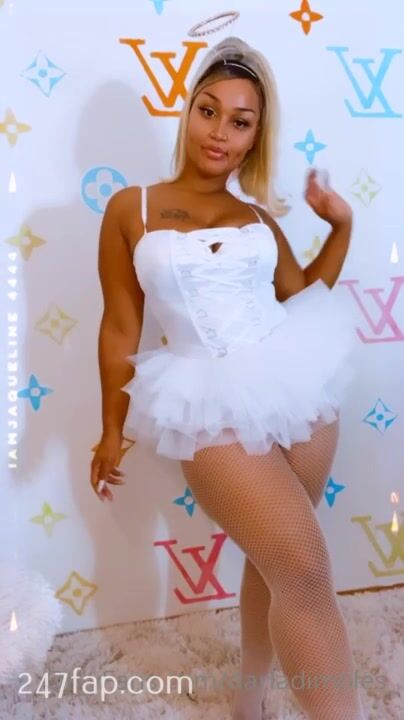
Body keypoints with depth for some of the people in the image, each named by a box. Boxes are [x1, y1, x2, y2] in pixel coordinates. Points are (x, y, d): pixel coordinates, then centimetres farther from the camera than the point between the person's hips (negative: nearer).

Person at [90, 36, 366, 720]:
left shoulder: (259, 218, 10)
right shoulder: (131, 209, 1)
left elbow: (303, 296, 20)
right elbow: (120, 328, 3)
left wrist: (342, 226, 9)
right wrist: (112, 430, 7)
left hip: (296, 387, 5)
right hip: (215, 408, -4)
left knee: (273, 558, 15)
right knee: (305, 568, -14)